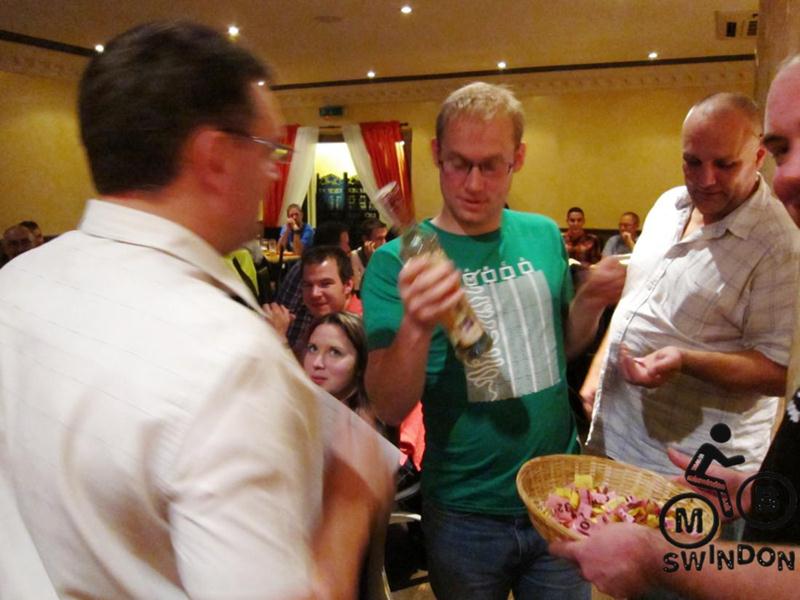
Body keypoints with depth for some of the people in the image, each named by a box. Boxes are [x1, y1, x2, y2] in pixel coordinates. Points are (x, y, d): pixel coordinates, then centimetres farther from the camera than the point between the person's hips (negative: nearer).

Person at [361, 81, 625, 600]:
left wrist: (591, 302, -8)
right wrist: (415, 327, -38)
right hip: (465, 515, -3)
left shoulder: (544, 235, -1)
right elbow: (390, 410, -19)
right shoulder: (397, 262, -14)